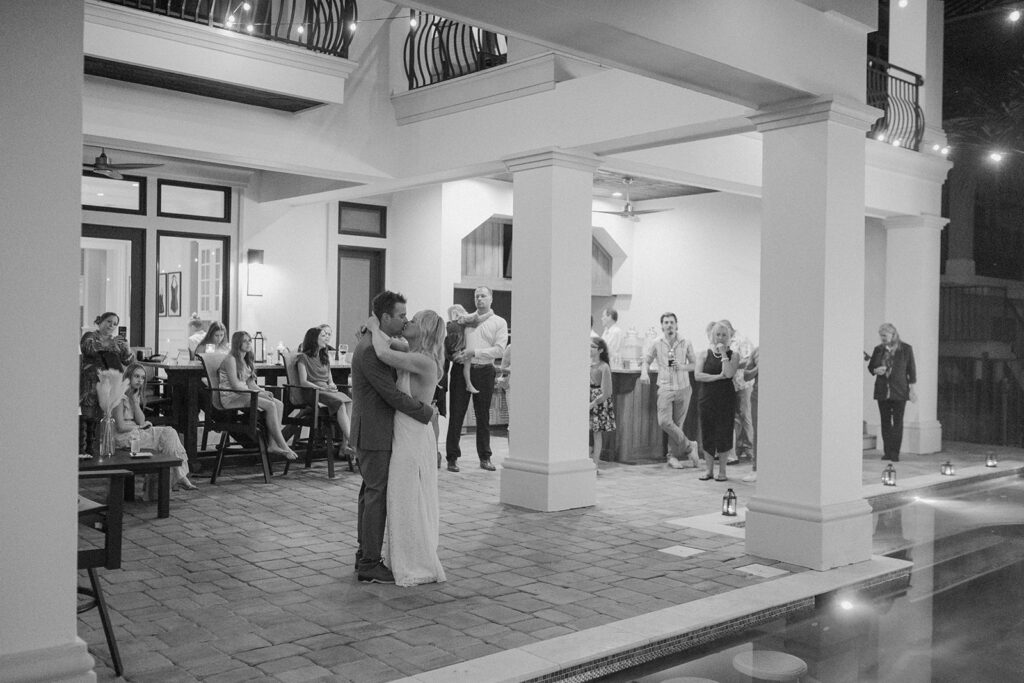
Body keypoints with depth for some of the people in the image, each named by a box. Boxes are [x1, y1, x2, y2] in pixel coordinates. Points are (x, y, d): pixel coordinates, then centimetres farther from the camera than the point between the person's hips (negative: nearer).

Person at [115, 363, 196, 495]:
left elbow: (141, 421, 1)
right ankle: (179, 476, -16)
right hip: (124, 437, -8)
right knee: (167, 439, -20)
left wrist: (135, 400, -7)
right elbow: (121, 427, -17)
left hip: (136, 432, 8)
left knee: (169, 432, -13)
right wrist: (140, 426, -2)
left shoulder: (136, 395, 14)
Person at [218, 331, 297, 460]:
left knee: (279, 404, -13)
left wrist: (263, 391, -5)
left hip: (244, 394, 9)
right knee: (270, 405, -27)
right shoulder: (231, 359, -10)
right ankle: (283, 446, -23)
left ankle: (273, 445, -20)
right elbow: (235, 385, -18)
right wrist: (258, 392, -19)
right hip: (231, 397, -9)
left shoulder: (245, 360, 18)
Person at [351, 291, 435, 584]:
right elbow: (392, 395, -23)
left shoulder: (373, 343, 11)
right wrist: (426, 412, -13)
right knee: (377, 496, -4)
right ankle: (369, 565, 3)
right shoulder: (370, 351, -22)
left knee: (371, 493, 16)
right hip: (375, 434, -11)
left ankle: (366, 554, 26)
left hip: (374, 432, 11)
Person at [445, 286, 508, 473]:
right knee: (456, 414, -1)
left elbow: (499, 350, -4)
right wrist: (456, 355, -5)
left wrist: (474, 352, -13)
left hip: (484, 371, -1)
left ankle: (485, 458, 15)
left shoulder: (499, 322, 7)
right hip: (461, 370, 1)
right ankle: (452, 457, 5)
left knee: (483, 416, 6)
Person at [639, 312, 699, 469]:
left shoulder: (685, 344, 2)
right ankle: (688, 447, 2)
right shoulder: (657, 343, 3)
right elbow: (646, 360, 12)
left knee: (677, 424, 3)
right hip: (665, 388, 0)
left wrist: (683, 367, -11)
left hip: (683, 388, 0)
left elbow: (694, 364, 8)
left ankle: (673, 457, 17)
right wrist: (644, 372, -8)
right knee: (664, 421, -15)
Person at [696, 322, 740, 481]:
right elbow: (697, 375, -5)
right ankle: (709, 470, 14)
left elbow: (729, 374, -14)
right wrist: (717, 376, -13)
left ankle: (722, 471, 11)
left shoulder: (733, 355, 4)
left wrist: (723, 354, -10)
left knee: (724, 434, 0)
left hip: (726, 399, -1)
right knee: (707, 433, 3)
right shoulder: (704, 354, 7)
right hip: (707, 398, 1)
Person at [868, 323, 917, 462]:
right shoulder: (878, 349, 6)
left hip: (899, 391, -3)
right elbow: (870, 367, 15)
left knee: (898, 422, -4)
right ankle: (887, 452, 9)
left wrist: (912, 389, -2)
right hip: (882, 391, 3)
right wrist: (876, 371, -8)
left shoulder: (906, 349, -2)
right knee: (885, 422, 5)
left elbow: (911, 369, 1)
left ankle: (895, 452, -2)